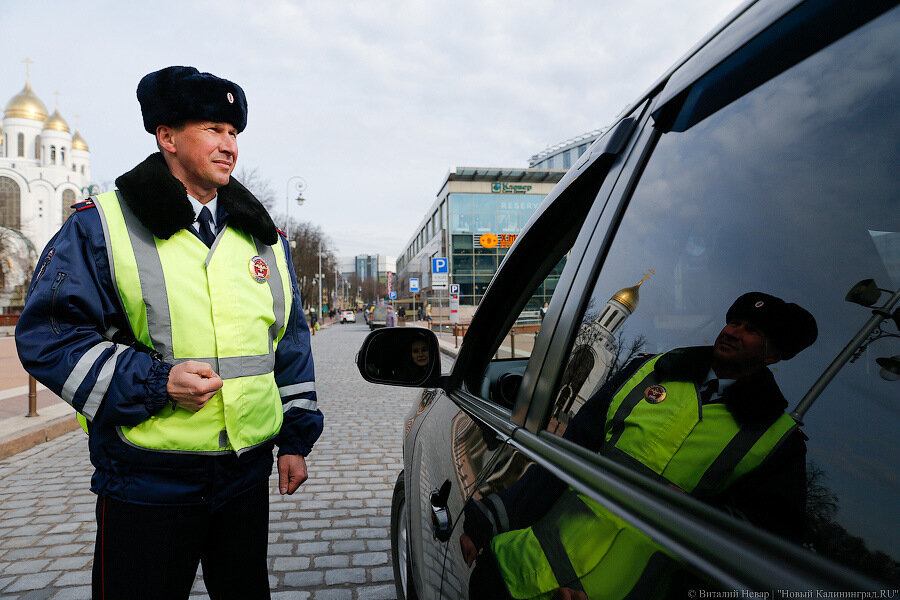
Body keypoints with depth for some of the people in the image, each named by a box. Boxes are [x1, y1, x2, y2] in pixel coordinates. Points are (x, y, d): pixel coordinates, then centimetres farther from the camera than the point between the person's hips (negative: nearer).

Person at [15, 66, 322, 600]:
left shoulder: (264, 236, 10)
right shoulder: (101, 225, -3)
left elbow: (291, 341, 12)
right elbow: (48, 334, -7)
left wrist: (296, 438, 10)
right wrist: (153, 382, -19)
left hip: (248, 475, 4)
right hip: (146, 481, -4)